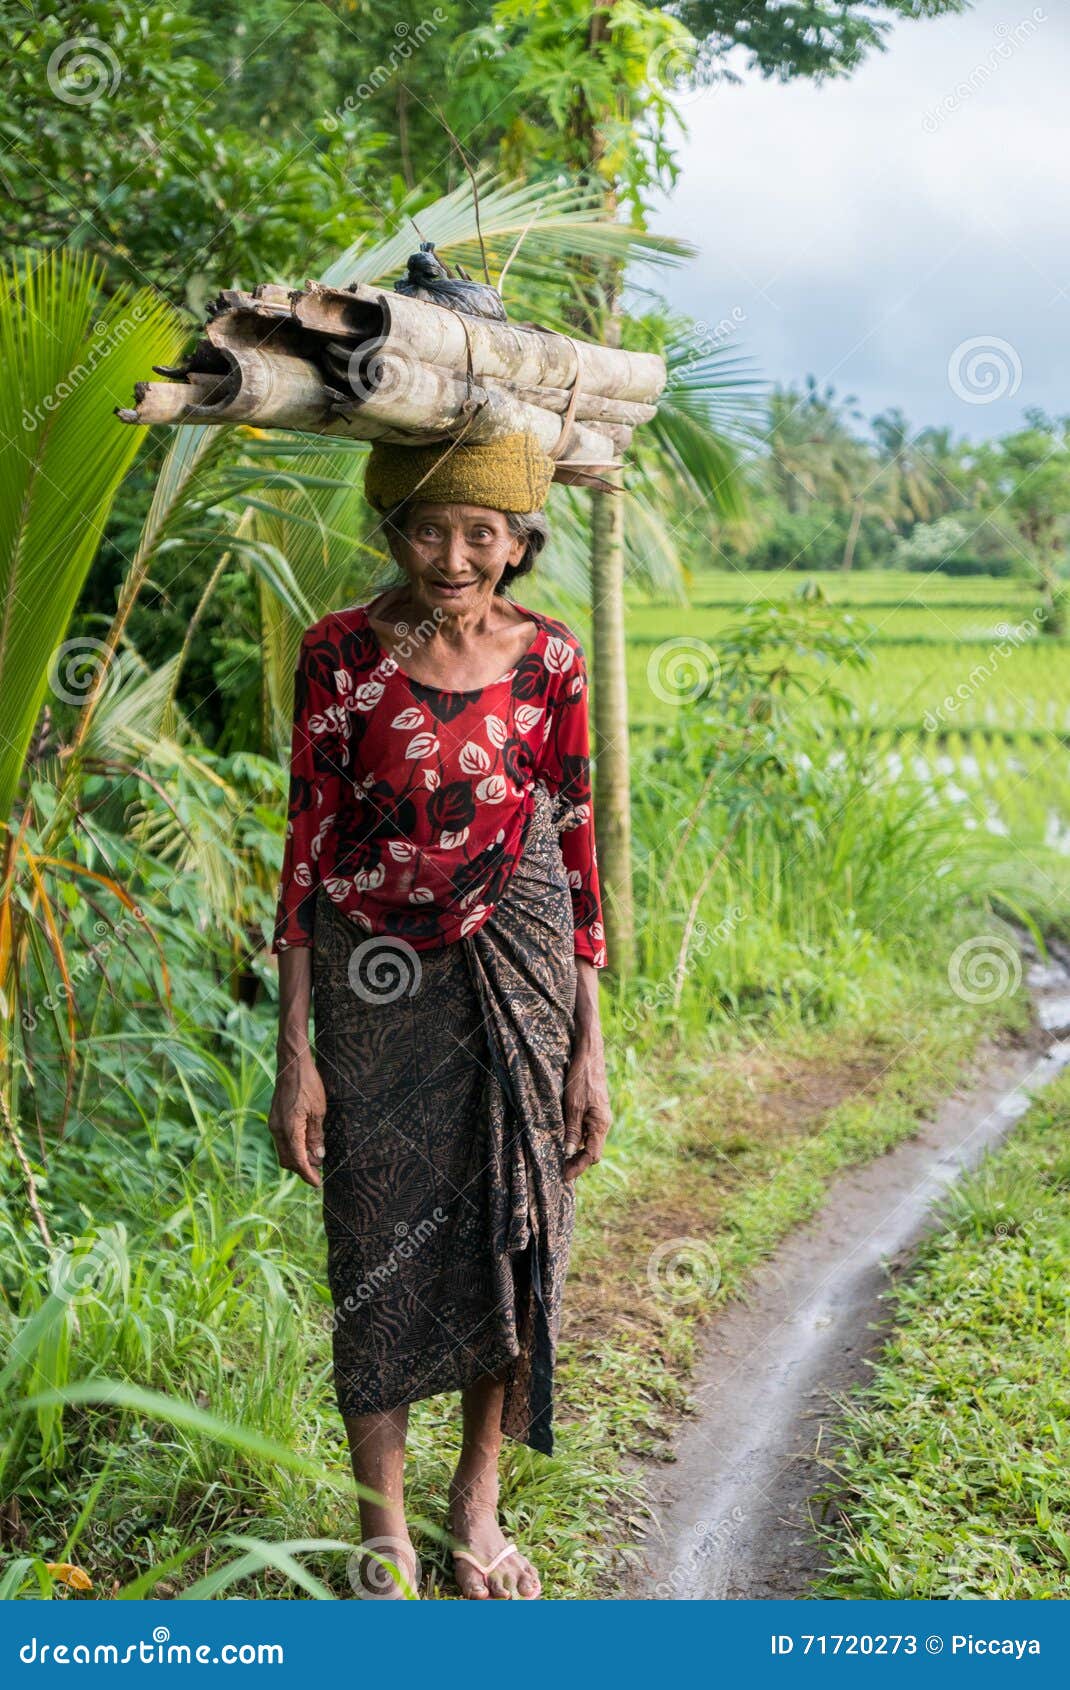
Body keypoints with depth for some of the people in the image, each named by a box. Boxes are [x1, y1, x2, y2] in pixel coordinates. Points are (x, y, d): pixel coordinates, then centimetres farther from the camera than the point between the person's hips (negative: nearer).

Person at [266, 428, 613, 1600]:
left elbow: (575, 848, 3)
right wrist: (294, 1054, -6)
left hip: (516, 976, 2)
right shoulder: (341, 654, -7)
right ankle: (383, 1531, 25)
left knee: (510, 1236, 10)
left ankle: (478, 1502, 31)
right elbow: (308, 847, -5)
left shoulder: (548, 660, -2)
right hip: (378, 986, -2)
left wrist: (590, 1046, 1)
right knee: (379, 1250, 6)